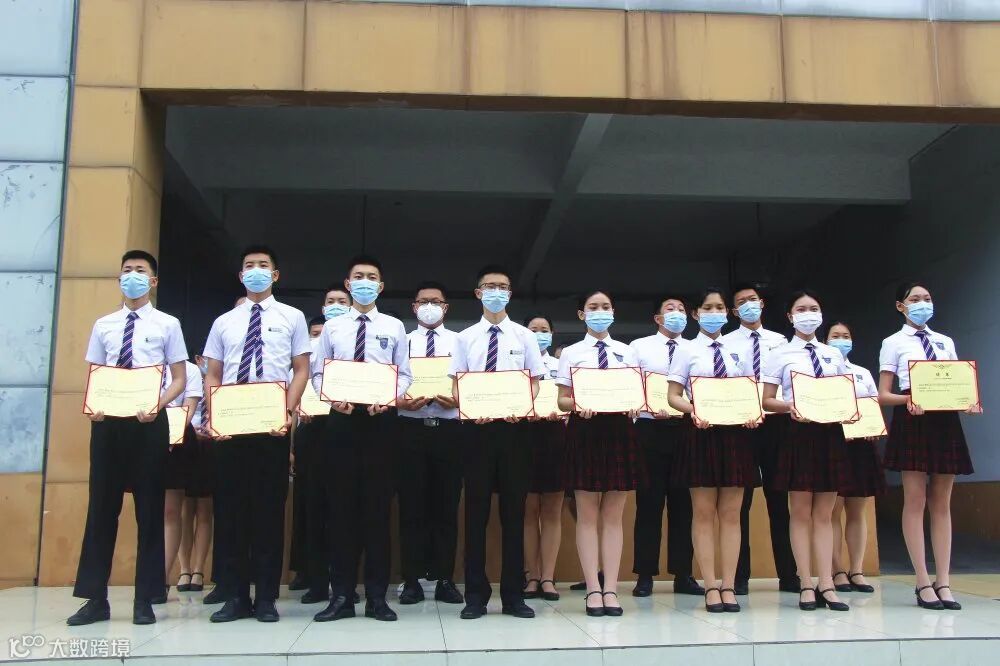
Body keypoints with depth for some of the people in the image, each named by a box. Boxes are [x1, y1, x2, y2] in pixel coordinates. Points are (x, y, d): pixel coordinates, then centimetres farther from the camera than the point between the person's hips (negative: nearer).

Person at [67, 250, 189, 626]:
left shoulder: (167, 324, 4)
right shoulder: (104, 325, 13)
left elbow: (179, 379, 2)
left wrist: (158, 404, -16)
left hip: (149, 422, -3)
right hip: (108, 422, 3)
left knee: (149, 509, 2)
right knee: (101, 507, 5)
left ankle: (145, 600, 11)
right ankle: (95, 599, 14)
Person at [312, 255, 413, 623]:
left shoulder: (394, 327, 9)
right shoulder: (332, 327, 12)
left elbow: (405, 374, 5)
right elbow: (318, 373, 9)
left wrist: (390, 398, -15)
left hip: (381, 418, -1)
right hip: (341, 417, 1)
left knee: (378, 505, 2)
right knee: (341, 505, 2)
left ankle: (377, 595, 9)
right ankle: (342, 594, 10)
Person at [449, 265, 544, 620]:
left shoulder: (524, 336, 7)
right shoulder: (465, 337, 8)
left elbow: (535, 382, 6)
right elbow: (456, 385, 6)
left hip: (513, 426, 0)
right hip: (477, 427, 0)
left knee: (514, 509, 4)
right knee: (476, 510, 3)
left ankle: (513, 594, 14)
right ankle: (476, 595, 12)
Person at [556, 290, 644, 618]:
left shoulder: (627, 352, 12)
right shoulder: (571, 353, 6)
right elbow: (562, 400, 2)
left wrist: (635, 406, -13)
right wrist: (577, 406, -19)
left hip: (620, 429, 2)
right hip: (585, 430, -2)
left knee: (614, 515, 4)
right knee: (587, 514, 1)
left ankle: (611, 589, 8)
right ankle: (593, 589, 6)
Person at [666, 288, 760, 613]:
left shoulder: (738, 352, 13)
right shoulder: (687, 351, 5)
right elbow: (673, 396, 0)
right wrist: (693, 410, -19)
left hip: (735, 432, 3)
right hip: (700, 431, -3)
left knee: (731, 514, 4)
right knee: (704, 513, 0)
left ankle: (729, 586, 9)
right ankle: (711, 587, 6)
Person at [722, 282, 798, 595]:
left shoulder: (779, 341, 11)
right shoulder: (726, 343, 4)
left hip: (774, 422, 2)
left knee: (779, 499, 8)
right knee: (739, 501, 3)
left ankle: (788, 574, 16)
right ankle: (740, 575, 11)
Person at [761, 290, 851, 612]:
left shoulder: (834, 355, 13)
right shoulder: (780, 354, 3)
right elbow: (767, 401, 0)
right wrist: (790, 406, -19)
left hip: (830, 432, 3)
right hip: (797, 432, -3)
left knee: (824, 514, 6)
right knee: (801, 513, 1)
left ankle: (827, 585, 8)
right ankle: (807, 586, 6)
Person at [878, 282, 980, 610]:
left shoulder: (946, 342, 17)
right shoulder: (893, 343, 4)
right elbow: (883, 395, -1)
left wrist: (969, 403, -8)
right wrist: (907, 399, -21)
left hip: (945, 419, 4)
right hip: (912, 420, -4)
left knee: (942, 503, 4)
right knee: (915, 501, -4)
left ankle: (943, 582, 7)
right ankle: (924, 583, 0)